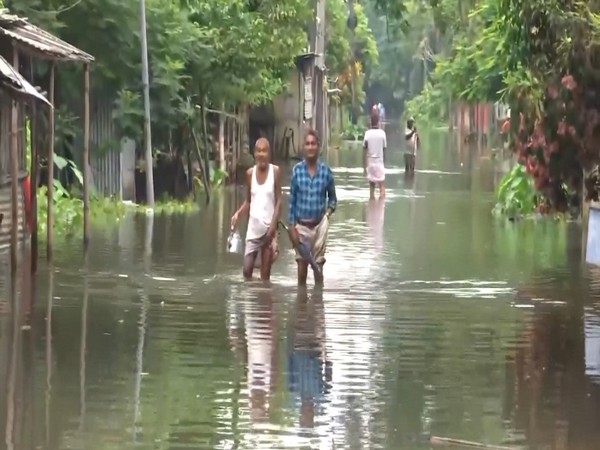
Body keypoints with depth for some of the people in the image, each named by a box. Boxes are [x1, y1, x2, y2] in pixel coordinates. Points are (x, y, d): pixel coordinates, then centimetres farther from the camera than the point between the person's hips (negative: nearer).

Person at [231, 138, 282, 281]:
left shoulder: (275, 171, -4)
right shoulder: (250, 173, 5)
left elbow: (279, 201, -4)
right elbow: (248, 201, 13)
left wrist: (273, 224, -15)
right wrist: (238, 214, -6)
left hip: (268, 227, -3)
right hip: (253, 226, 3)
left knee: (265, 273, -2)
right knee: (247, 269, -4)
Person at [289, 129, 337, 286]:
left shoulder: (326, 171, -5)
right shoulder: (297, 170, -6)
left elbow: (332, 198, 10)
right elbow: (292, 200, -1)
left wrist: (328, 213, -7)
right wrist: (292, 227, -4)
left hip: (319, 225, 0)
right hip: (302, 225, 0)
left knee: (318, 265, 7)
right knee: (302, 266, 5)